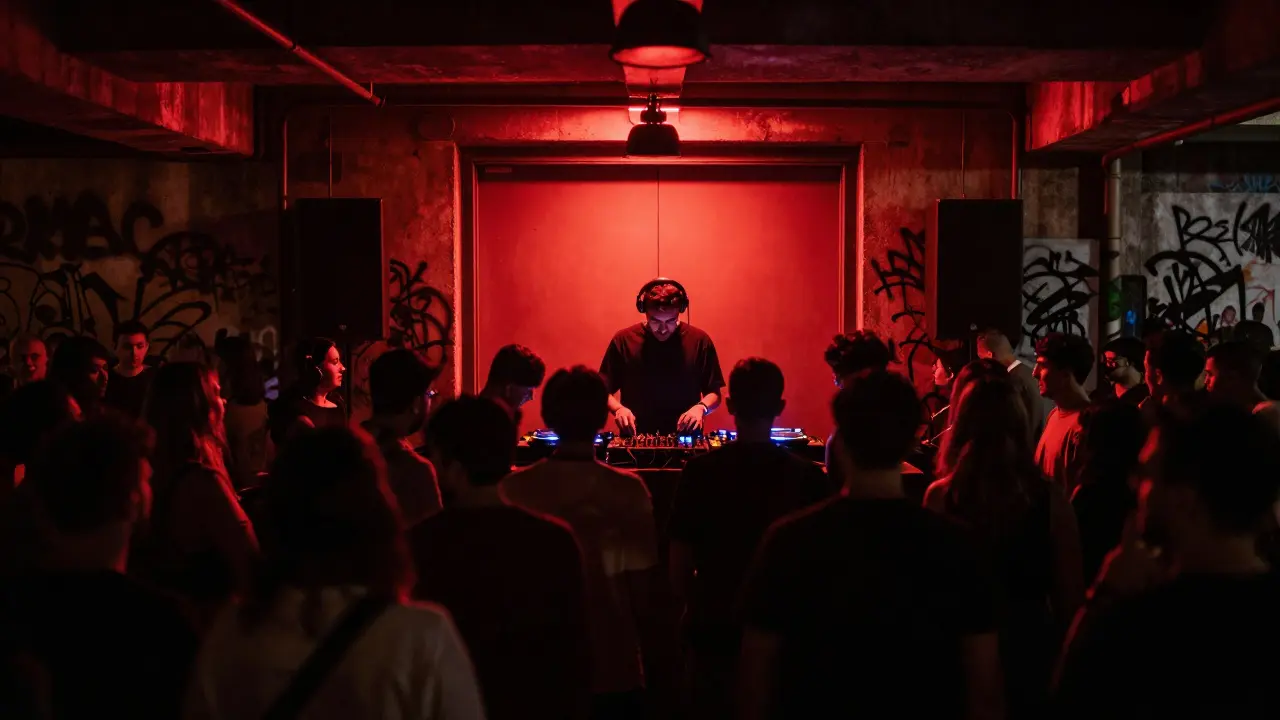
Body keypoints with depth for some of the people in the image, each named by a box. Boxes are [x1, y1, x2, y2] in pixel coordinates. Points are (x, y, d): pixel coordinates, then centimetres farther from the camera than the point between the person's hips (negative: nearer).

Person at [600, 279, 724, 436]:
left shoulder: (699, 341, 1)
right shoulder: (623, 340, 0)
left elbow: (714, 393, 9)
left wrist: (700, 407, -10)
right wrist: (618, 408, -11)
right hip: (636, 440, 0)